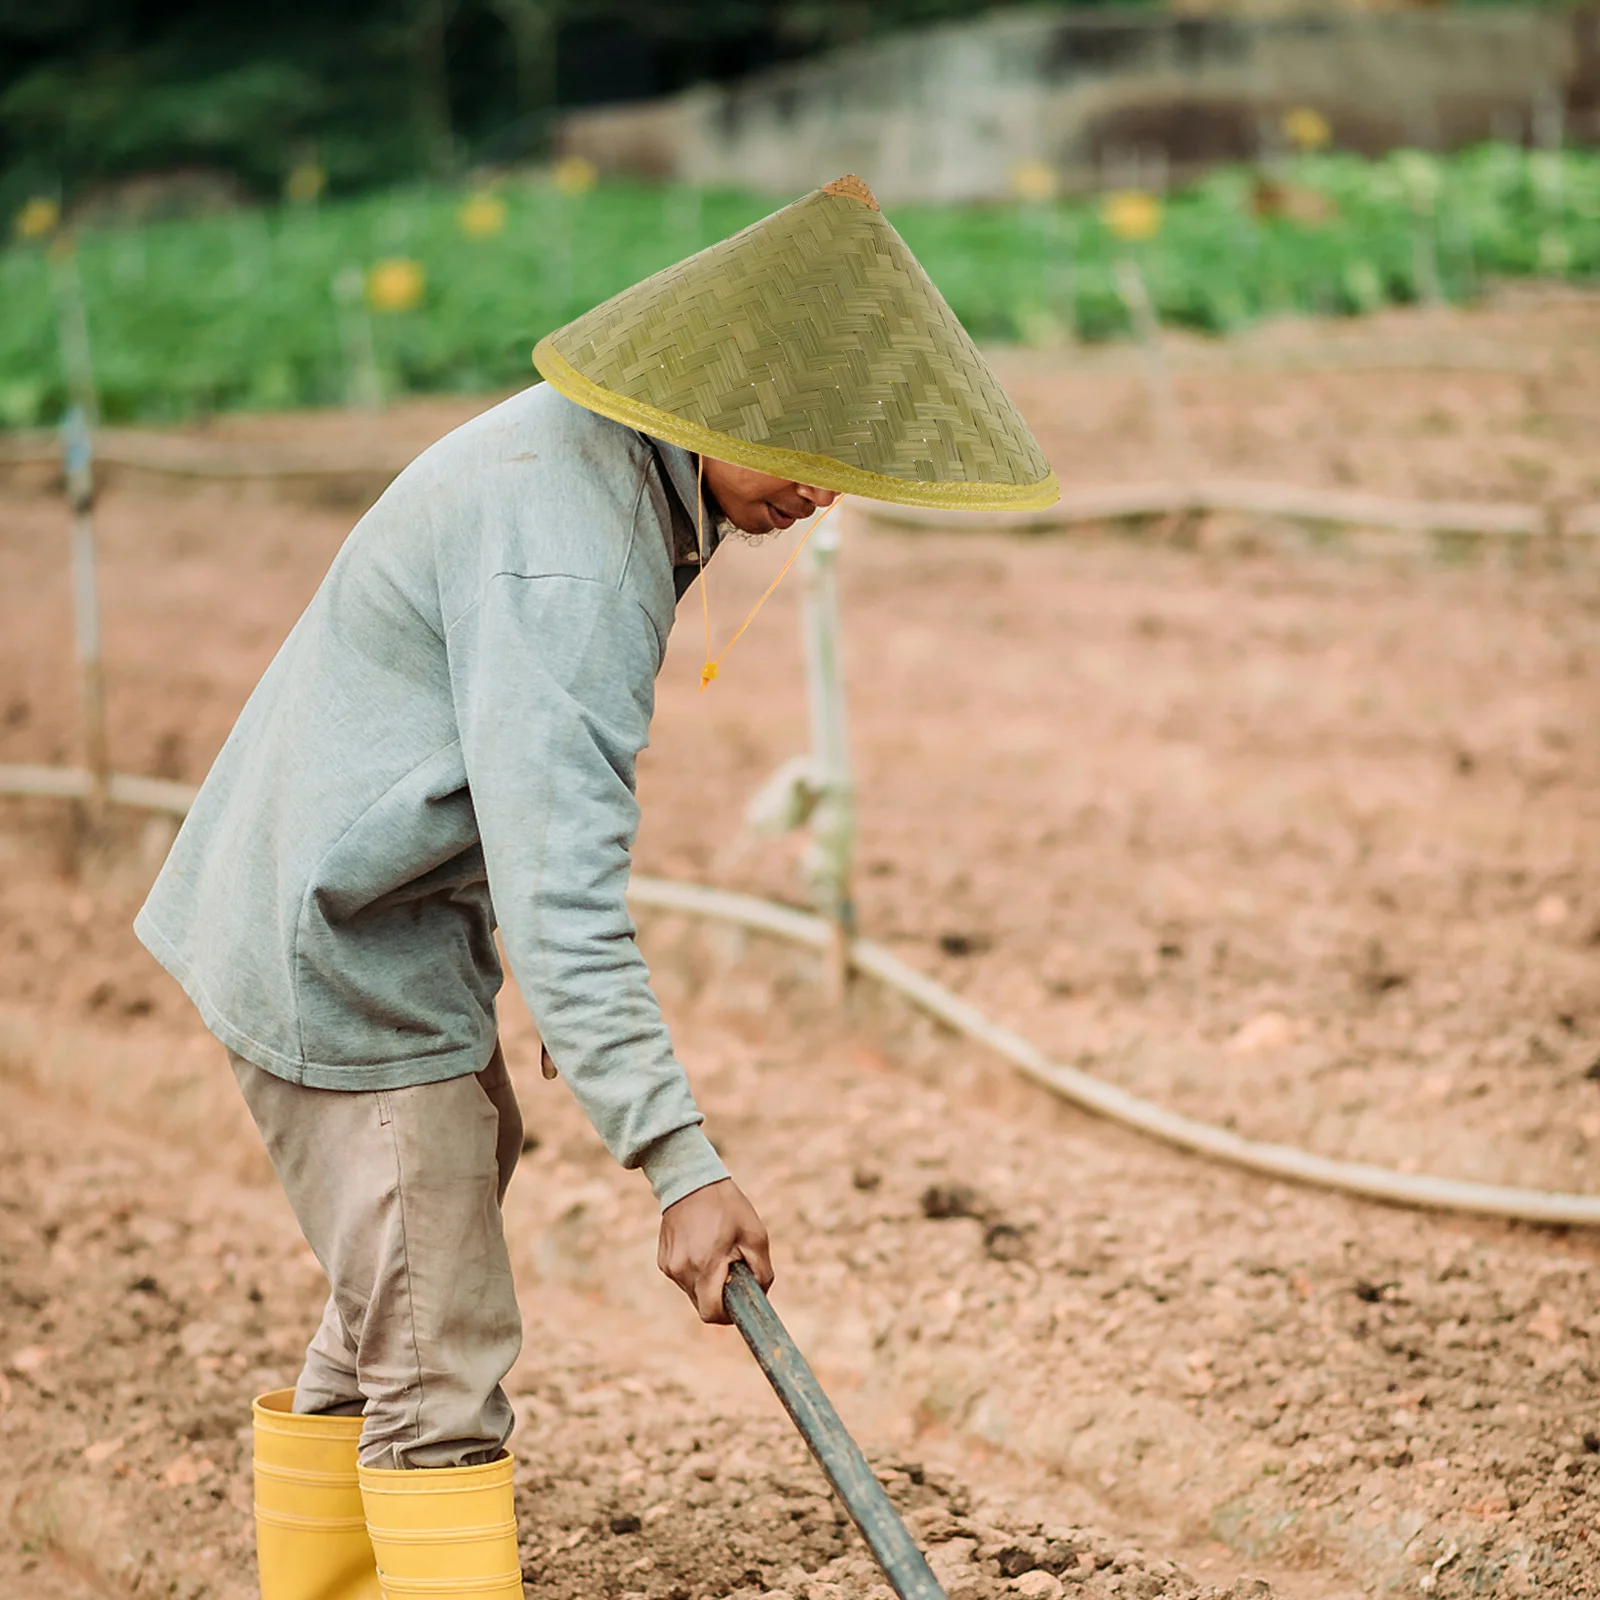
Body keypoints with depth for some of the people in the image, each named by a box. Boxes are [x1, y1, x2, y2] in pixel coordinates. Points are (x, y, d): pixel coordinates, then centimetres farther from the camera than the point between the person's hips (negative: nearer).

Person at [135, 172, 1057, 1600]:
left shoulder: (610, 462, 4)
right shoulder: (563, 550, -28)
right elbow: (560, 889, -33)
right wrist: (681, 1160, -34)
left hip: (386, 928, 10)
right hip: (343, 952, -10)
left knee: (389, 1313, 21)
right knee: (442, 1358, -9)